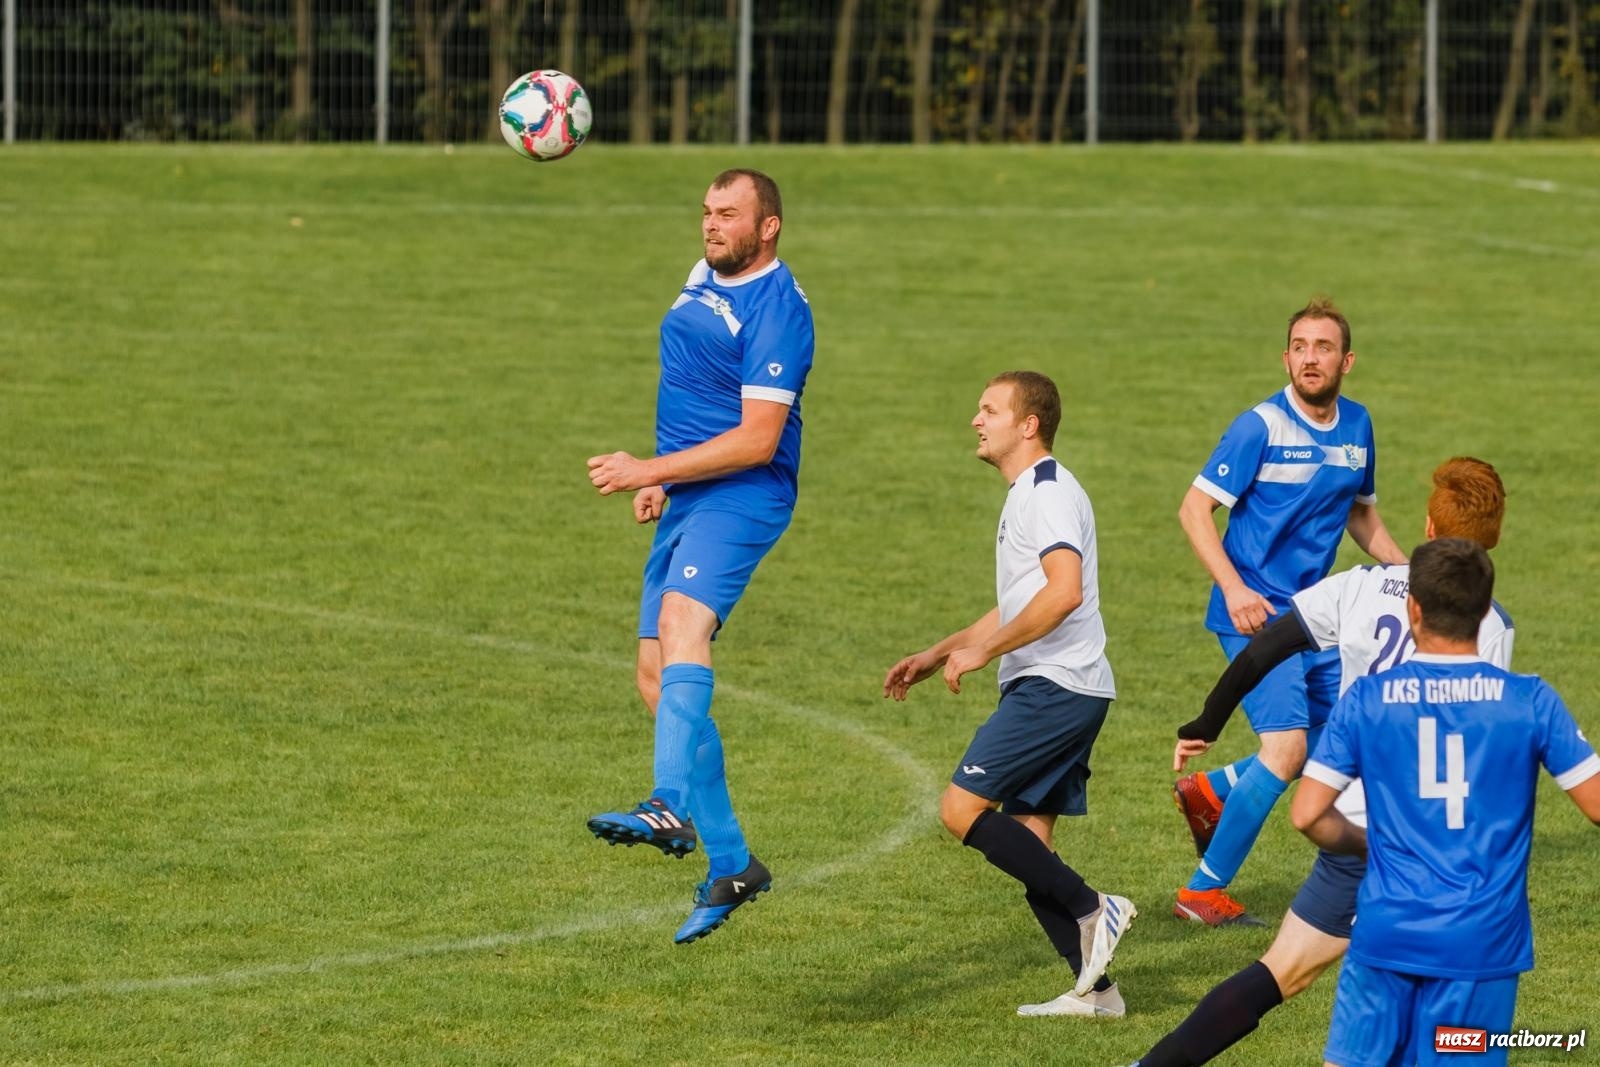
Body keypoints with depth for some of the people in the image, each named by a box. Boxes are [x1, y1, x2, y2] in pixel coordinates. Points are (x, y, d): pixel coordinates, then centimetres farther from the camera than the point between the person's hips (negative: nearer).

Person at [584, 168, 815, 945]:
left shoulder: (777, 311, -13)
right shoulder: (704, 279, 15)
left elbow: (757, 439, -19)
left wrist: (650, 471, -18)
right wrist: (661, 480, 17)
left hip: (742, 495, -10)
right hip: (685, 500, 10)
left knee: (682, 619, -34)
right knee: (656, 679, 5)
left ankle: (673, 807, -54)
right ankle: (731, 864, 11)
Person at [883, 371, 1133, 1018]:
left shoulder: (1047, 492, -11)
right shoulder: (1027, 496, 22)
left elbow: (1063, 593, -26)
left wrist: (982, 651, -21)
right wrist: (936, 656, 28)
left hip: (1054, 687, -10)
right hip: (1049, 690, 10)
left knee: (962, 809, -14)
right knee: (1026, 843, 7)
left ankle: (1091, 911, -11)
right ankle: (1095, 989, 6)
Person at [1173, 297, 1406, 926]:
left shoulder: (1356, 427, 8)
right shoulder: (1261, 427, -13)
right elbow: (1195, 508, -13)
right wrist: (1233, 589, -25)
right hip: (1256, 615, -8)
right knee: (1287, 746, -18)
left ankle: (1210, 791, 29)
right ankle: (1204, 892, -8)